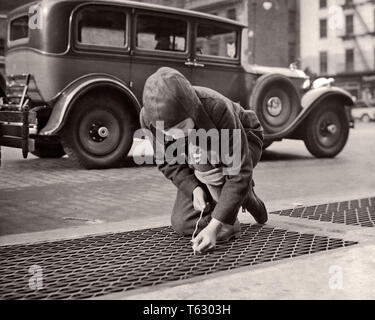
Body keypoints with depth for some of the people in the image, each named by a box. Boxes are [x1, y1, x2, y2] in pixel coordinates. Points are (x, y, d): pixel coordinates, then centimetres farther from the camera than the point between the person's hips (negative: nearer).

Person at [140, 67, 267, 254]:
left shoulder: (217, 108, -42)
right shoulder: (148, 118, -29)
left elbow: (240, 172, -38)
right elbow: (168, 163, -13)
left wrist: (213, 227, -43)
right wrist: (193, 189, -31)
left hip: (243, 143, -4)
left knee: (201, 155, -38)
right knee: (181, 224, -5)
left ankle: (228, 222, -14)